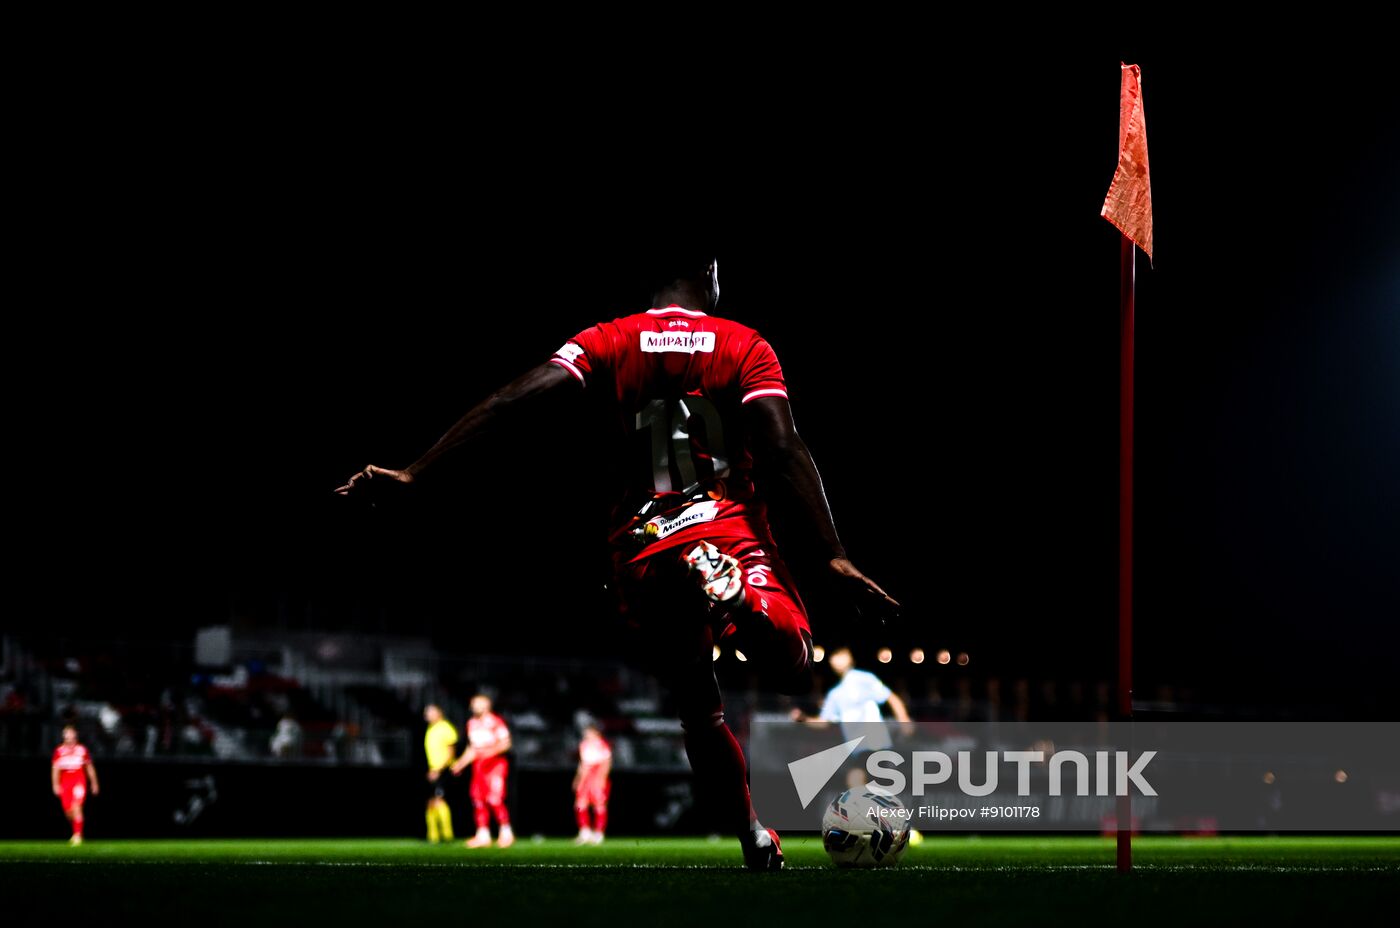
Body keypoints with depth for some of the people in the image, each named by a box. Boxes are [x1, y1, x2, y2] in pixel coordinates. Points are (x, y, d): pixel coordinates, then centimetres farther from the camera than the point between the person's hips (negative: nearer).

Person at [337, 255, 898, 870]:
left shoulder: (608, 342, 11)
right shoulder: (746, 347, 7)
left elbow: (509, 402, -2)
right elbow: (784, 450, -7)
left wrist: (412, 475, -4)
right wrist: (833, 557, -9)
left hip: (641, 550, 2)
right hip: (730, 530, -2)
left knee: (699, 708, 16)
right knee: (792, 672, -2)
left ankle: (755, 844, 9)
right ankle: (732, 588, -35)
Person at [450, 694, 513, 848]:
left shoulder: (495, 722, -9)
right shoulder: (472, 723, 14)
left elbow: (505, 743, -12)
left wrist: (491, 751, -25)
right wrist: (461, 763, 16)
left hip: (495, 764, -7)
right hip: (479, 766, 7)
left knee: (495, 799, -13)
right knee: (478, 799, 4)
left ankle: (506, 833, -1)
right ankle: (483, 835, 10)